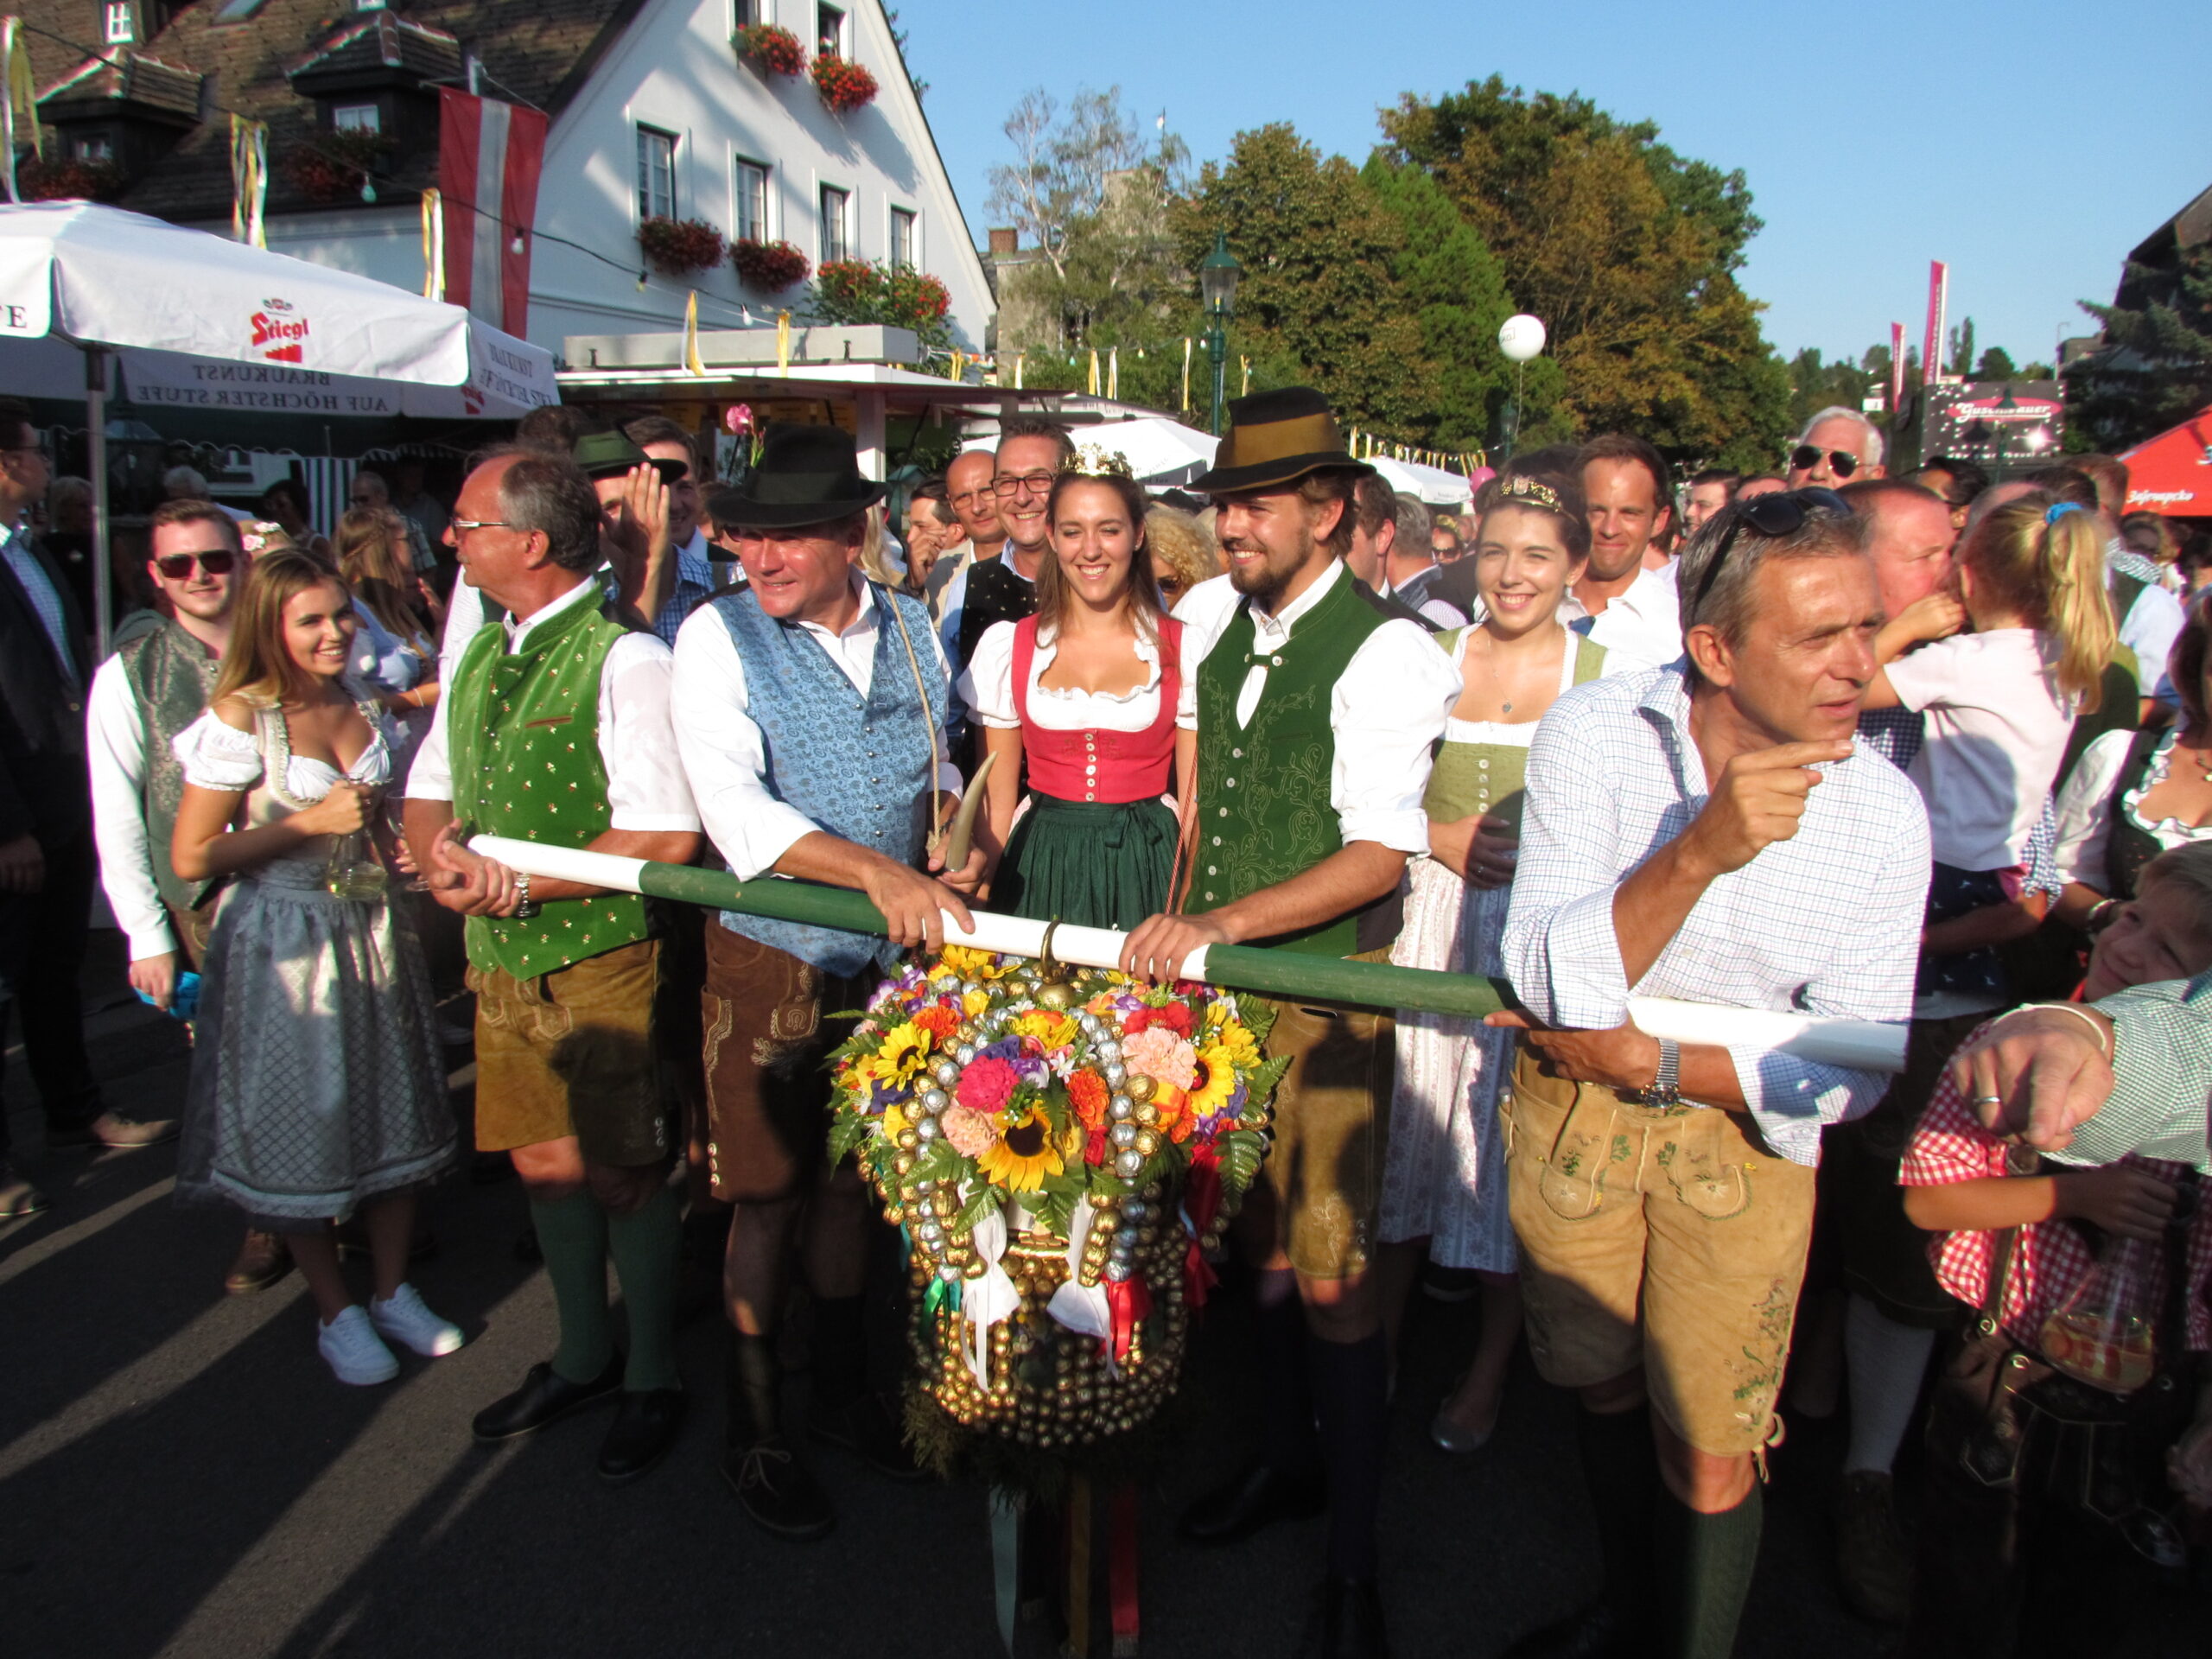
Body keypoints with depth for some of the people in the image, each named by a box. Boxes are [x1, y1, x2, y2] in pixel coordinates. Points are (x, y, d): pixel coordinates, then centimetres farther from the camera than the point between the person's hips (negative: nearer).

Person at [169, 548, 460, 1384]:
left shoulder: (365, 706, 6)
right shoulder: (240, 716, -12)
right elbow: (192, 857, -13)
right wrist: (311, 821, -16)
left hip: (374, 933, 5)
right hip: (283, 945, -5)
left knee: (392, 1116, 10)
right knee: (303, 1127, 5)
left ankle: (395, 1291, 27)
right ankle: (337, 1313, 23)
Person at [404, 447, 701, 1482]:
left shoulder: (625, 660, -17)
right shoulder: (480, 653, 10)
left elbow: (667, 836, -23)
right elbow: (428, 791, 16)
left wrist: (526, 881, -19)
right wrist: (439, 857, -7)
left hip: (598, 959, -8)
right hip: (500, 955, 8)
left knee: (620, 1171, 3)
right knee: (543, 1162, 17)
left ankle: (652, 1379, 24)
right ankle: (582, 1357, 38)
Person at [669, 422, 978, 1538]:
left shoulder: (912, 628, 3)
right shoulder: (717, 637, -10)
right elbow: (732, 807, -22)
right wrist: (878, 873, -33)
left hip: (892, 955, 4)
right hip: (773, 959, -4)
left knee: (851, 1181, 18)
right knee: (769, 1196, 6)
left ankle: (842, 1394, 38)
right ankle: (753, 1436, 27)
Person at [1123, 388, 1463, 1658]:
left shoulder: (1384, 651, -15)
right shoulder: (1208, 617, 6)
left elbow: (1381, 854, -19)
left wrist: (1218, 925, -25)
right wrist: (1178, 922, 15)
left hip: (1325, 990, -6)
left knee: (1332, 1267, 0)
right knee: (1258, 1232, 17)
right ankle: (1289, 1456, 38)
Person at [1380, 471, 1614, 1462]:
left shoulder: (1604, 676, -1)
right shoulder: (1429, 657, 5)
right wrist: (1440, 835, -9)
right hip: (1431, 915, 2)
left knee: (1507, 1138, 5)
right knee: (1407, 1121, 9)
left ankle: (1489, 1369, 25)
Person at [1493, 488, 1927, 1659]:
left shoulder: (1883, 815, -17)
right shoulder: (1593, 732, -21)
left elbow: (1855, 1073, -11)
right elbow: (1550, 982, -29)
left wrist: (1655, 1062, -21)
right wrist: (1698, 850, -41)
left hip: (1744, 1129, -1)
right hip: (1570, 1109, 1)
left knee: (1711, 1450, 4)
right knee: (1603, 1382, 22)